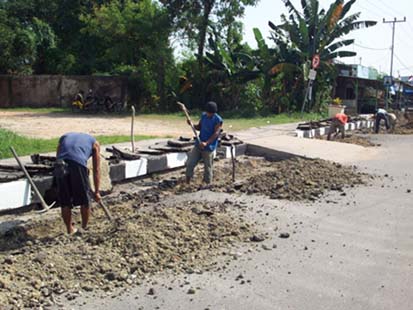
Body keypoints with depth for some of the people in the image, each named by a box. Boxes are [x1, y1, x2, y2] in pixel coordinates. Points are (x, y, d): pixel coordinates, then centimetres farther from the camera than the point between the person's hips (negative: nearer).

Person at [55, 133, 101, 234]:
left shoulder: (64, 137, 37)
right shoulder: (94, 143, 29)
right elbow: (96, 170, 26)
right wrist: (97, 192, 29)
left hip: (60, 165, 3)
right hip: (78, 164, -3)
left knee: (65, 203, 18)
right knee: (85, 201, 17)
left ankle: (70, 230, 30)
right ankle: (85, 228, 30)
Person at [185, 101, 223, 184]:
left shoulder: (218, 120, -12)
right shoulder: (203, 115, 7)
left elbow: (216, 134, -18)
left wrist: (206, 143, -30)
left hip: (208, 148, -6)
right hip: (198, 145, 6)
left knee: (207, 168, 1)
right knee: (190, 164, 2)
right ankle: (187, 184, 12)